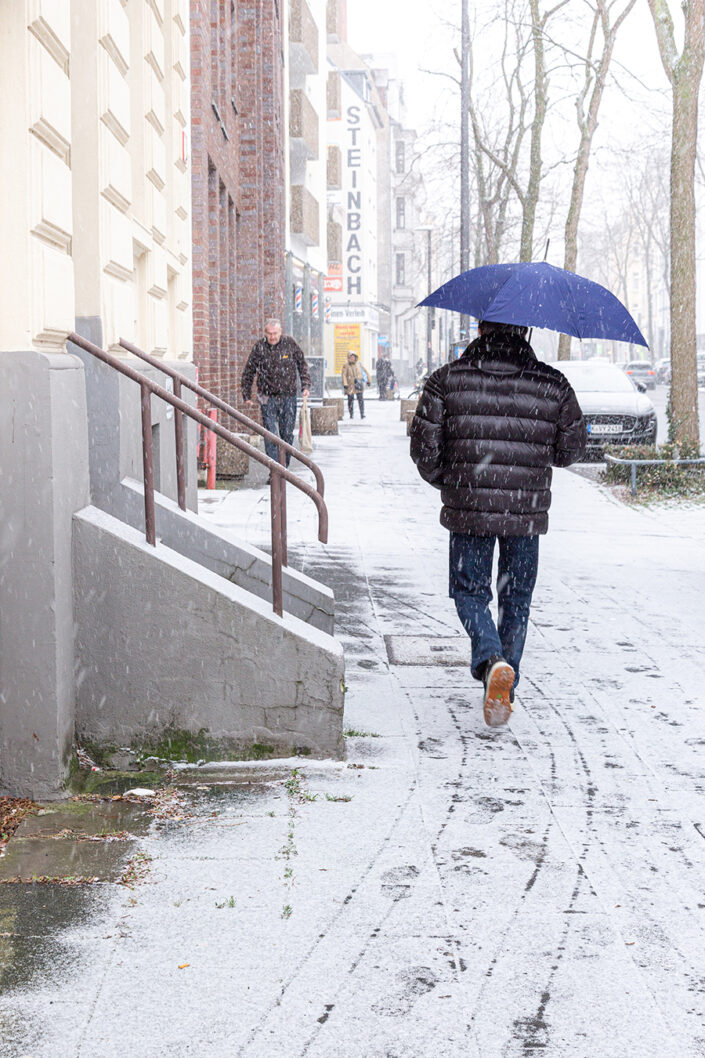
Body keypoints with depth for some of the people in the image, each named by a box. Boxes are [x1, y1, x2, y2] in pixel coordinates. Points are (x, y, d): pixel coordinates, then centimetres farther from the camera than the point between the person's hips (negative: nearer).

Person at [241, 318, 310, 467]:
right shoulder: (259, 347, -3)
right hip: (268, 398, -1)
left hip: (288, 396, 1)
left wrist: (306, 385, 4)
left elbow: (302, 364, 12)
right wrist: (246, 395, 7)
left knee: (287, 434, 6)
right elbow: (248, 373, 7)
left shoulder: (289, 343, -1)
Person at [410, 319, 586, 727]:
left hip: (468, 509, -1)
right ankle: (505, 691, 19)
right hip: (527, 511, 1)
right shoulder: (553, 385, -1)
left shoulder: (447, 380, -3)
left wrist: (444, 481, 17)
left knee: (469, 591, 13)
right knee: (516, 598, 16)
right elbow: (572, 448, 7)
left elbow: (424, 447, -2)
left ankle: (492, 660, -14)